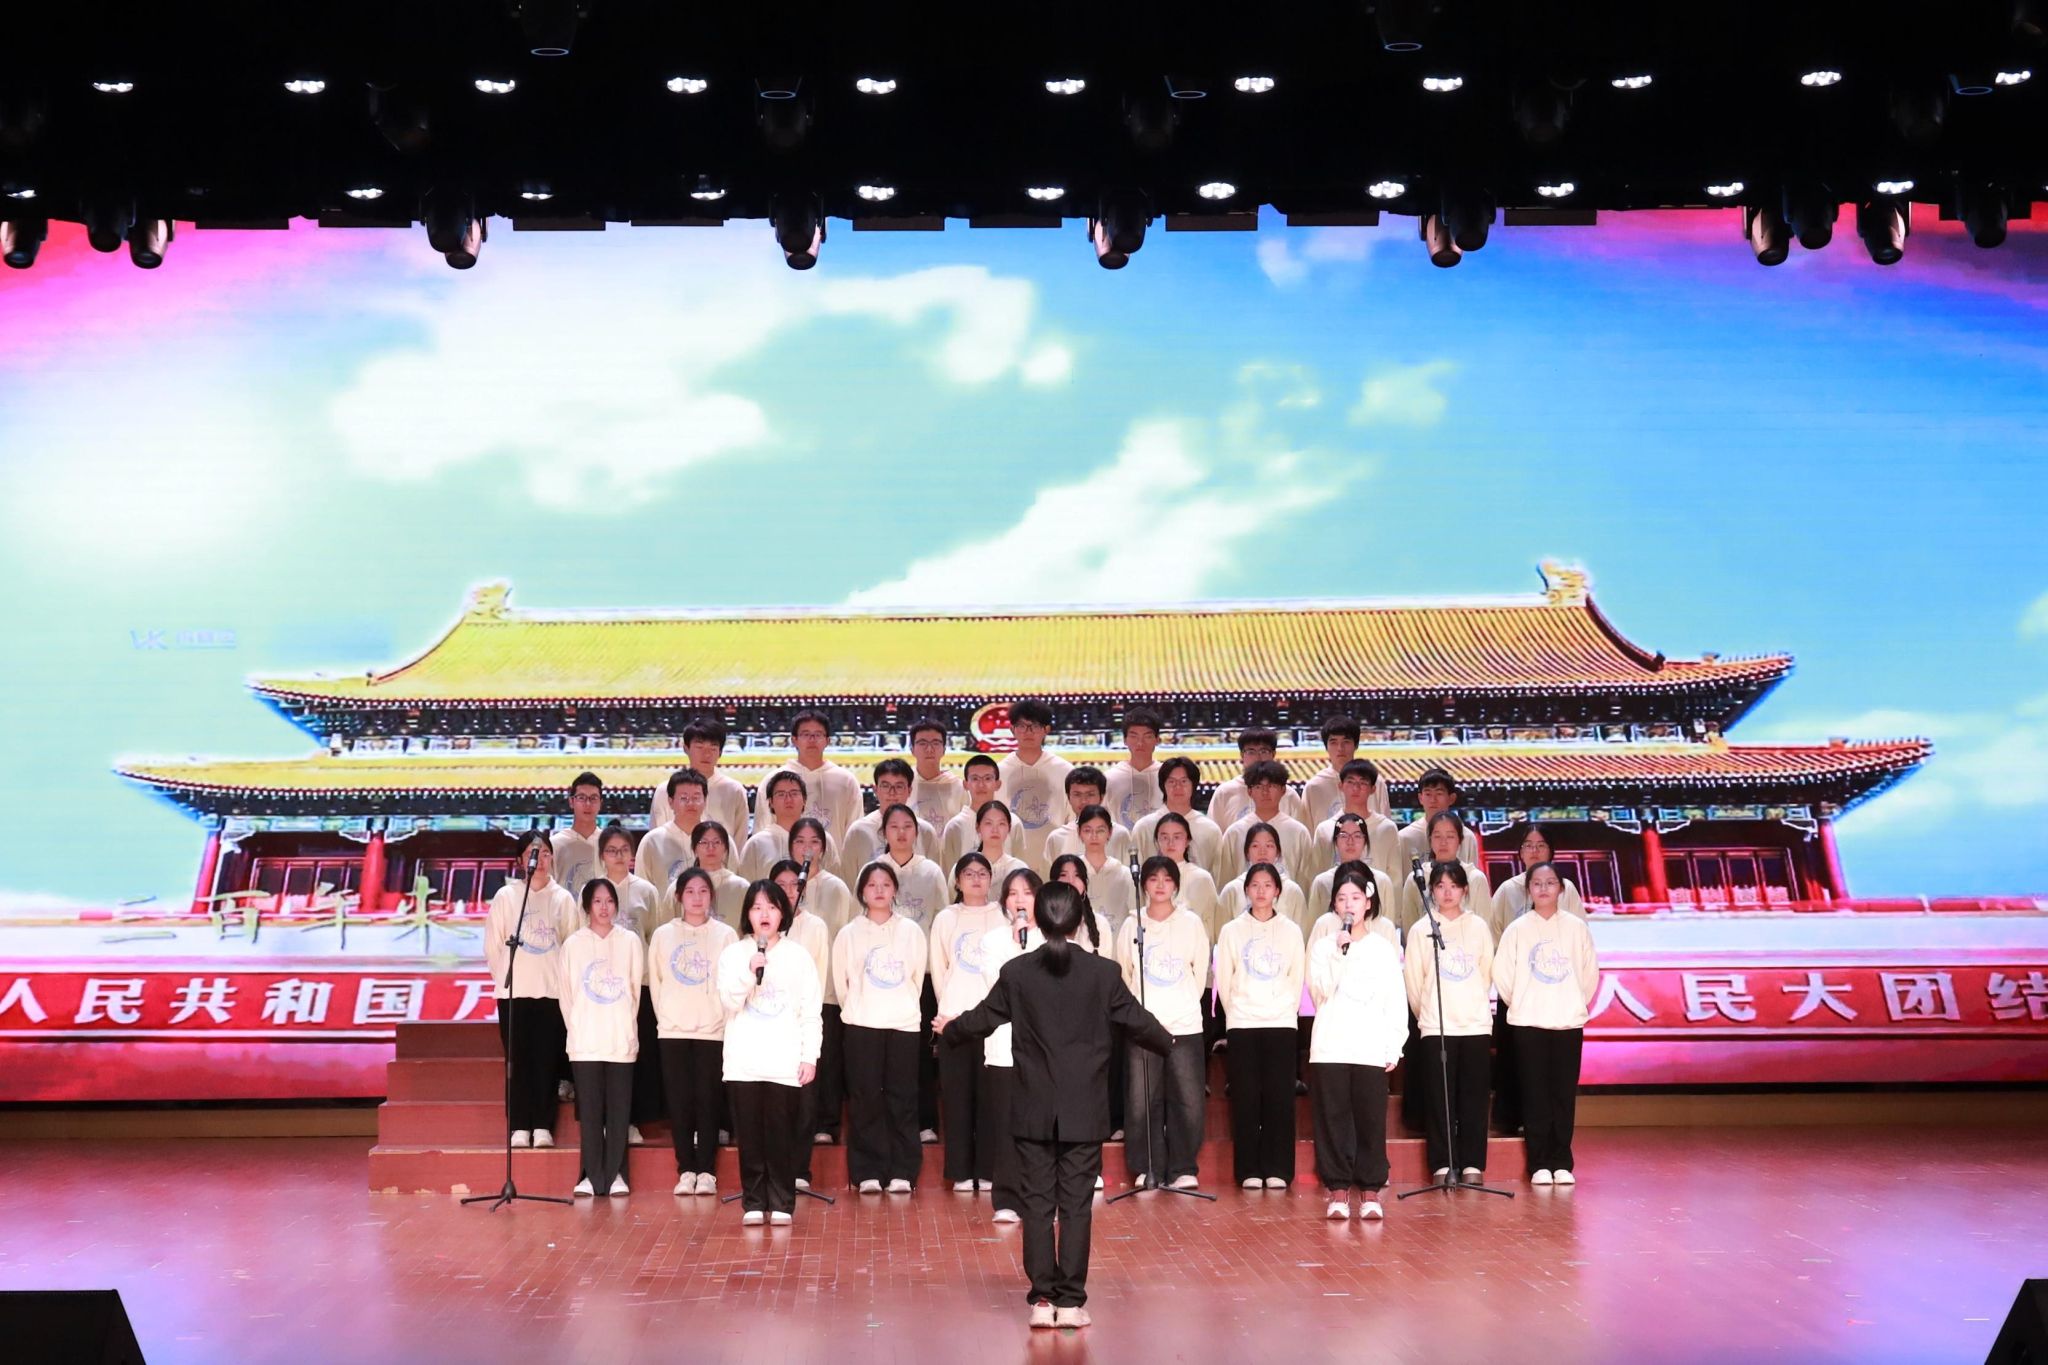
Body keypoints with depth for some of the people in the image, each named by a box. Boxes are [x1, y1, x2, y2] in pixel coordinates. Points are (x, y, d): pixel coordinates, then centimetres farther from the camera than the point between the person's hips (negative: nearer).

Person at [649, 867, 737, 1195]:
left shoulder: (725, 935, 1)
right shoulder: (663, 935, 6)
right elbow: (655, 981, 10)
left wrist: (723, 1017, -4)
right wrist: (665, 1015, 5)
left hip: (712, 1029, -1)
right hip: (673, 1030, 1)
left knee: (707, 1099, 0)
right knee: (678, 1100, 2)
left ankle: (706, 1171, 8)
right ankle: (686, 1170, 11)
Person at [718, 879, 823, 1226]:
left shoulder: (798, 955, 4)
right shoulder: (732, 954, 6)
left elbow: (811, 1011, 4)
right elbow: (729, 1003, -4)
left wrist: (810, 1056, -2)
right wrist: (750, 972, -18)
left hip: (785, 1062, -1)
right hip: (743, 1062, 1)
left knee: (781, 1134, 0)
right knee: (749, 1135, 2)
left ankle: (781, 1203, 9)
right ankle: (753, 1202, 12)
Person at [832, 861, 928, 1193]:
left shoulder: (911, 931, 6)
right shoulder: (849, 934, 4)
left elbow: (918, 976, 9)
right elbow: (840, 980, 7)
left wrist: (903, 1005, 9)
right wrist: (857, 1009, 10)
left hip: (904, 1024, 1)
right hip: (862, 1026, 0)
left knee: (902, 1097, 0)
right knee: (865, 1098, -1)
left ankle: (901, 1172, 7)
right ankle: (867, 1172, 7)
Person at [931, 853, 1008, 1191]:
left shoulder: (1002, 918, 5)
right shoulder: (945, 919, 8)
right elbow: (938, 970, 10)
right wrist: (947, 1006, 4)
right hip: (954, 1017, 1)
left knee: (990, 1095, -1)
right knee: (957, 1094, 1)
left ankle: (988, 1170, 8)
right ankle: (961, 1173, 8)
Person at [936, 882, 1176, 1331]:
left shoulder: (1016, 972, -5)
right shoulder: (1103, 973, -6)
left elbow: (981, 1020, 5)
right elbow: (1137, 1021, 2)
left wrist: (948, 1029, 26)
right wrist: (1169, 1044, 23)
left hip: (1032, 1113, 1)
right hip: (1084, 1113, 0)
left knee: (1037, 1204, 8)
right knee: (1076, 1206, 5)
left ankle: (1041, 1300, 10)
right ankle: (1070, 1301, 8)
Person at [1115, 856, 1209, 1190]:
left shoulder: (1191, 923, 6)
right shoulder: (1132, 925, 6)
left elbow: (1201, 971, 10)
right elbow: (1123, 974, 11)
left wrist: (1185, 1003, 7)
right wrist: (1139, 1009, 7)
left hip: (1185, 1024, 0)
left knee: (1187, 1101, -3)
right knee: (1142, 1101, -1)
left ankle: (1183, 1170, 10)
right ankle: (1148, 1169, 12)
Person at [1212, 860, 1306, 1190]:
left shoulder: (1291, 931, 7)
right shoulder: (1232, 931, 6)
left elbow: (1297, 978, 7)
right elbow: (1223, 979, 7)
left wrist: (1285, 1009, -1)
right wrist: (1234, 1011, 1)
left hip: (1281, 1023, 0)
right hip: (1242, 1023, 0)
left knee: (1279, 1096, -2)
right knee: (1246, 1096, -1)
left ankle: (1277, 1170, 6)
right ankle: (1249, 1170, 6)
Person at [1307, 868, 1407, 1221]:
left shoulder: (1383, 947, 8)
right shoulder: (1323, 946, 8)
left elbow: (1397, 1000, 7)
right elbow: (1320, 991, -5)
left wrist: (1394, 1047, 1)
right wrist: (1340, 954, -13)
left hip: (1371, 1049, 0)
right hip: (1329, 1048, 0)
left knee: (1371, 1119, 0)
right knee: (1332, 1119, 0)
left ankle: (1370, 1190, 9)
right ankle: (1338, 1189, 8)